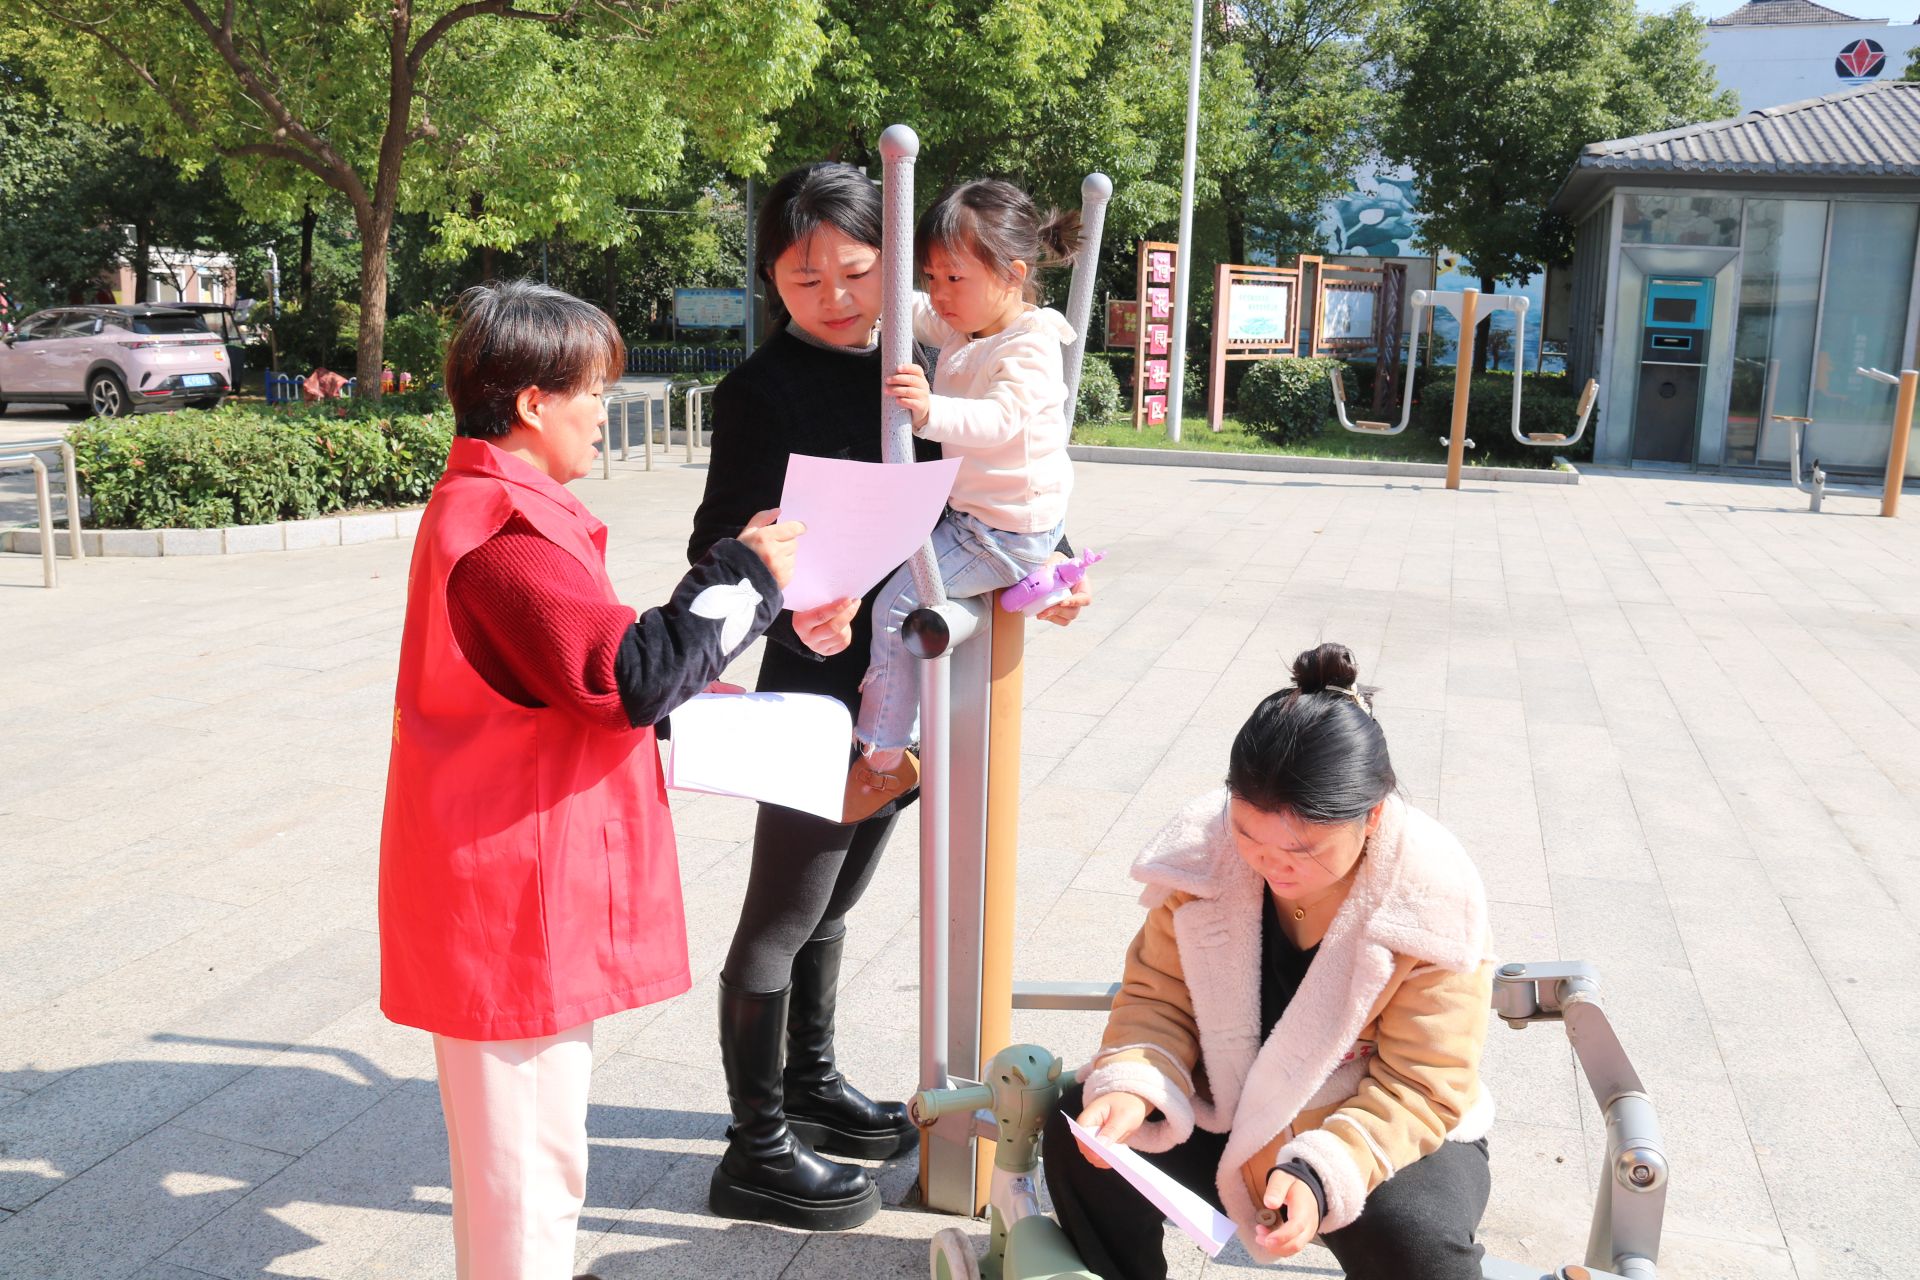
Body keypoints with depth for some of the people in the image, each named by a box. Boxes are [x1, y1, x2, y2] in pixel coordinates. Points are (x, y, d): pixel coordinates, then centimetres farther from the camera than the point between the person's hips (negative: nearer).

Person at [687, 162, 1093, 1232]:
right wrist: (791, 606, -35)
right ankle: (757, 1149, 19)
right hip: (816, 695, -7)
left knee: (833, 902, 21)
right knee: (783, 916, 4)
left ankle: (811, 1084, 40)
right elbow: (719, 551, -16)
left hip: (897, 690, 7)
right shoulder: (765, 390, -12)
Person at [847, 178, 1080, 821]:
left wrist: (931, 411, -56)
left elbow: (998, 420, -39)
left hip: (1010, 532, -10)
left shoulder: (1030, 348, -22)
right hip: (966, 511, 10)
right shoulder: (960, 329, 5)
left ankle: (883, 759, -4)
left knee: (898, 600, -14)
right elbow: (911, 311, 23)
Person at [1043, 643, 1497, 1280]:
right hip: (1221, 1113, 3)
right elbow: (1160, 995, -7)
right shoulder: (1202, 851, -16)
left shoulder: (1434, 900, -23)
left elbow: (1422, 1086, -20)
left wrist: (1321, 1172, -36)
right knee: (1078, 1141, -18)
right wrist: (1130, 1085, -28)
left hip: (1390, 1133, -2)